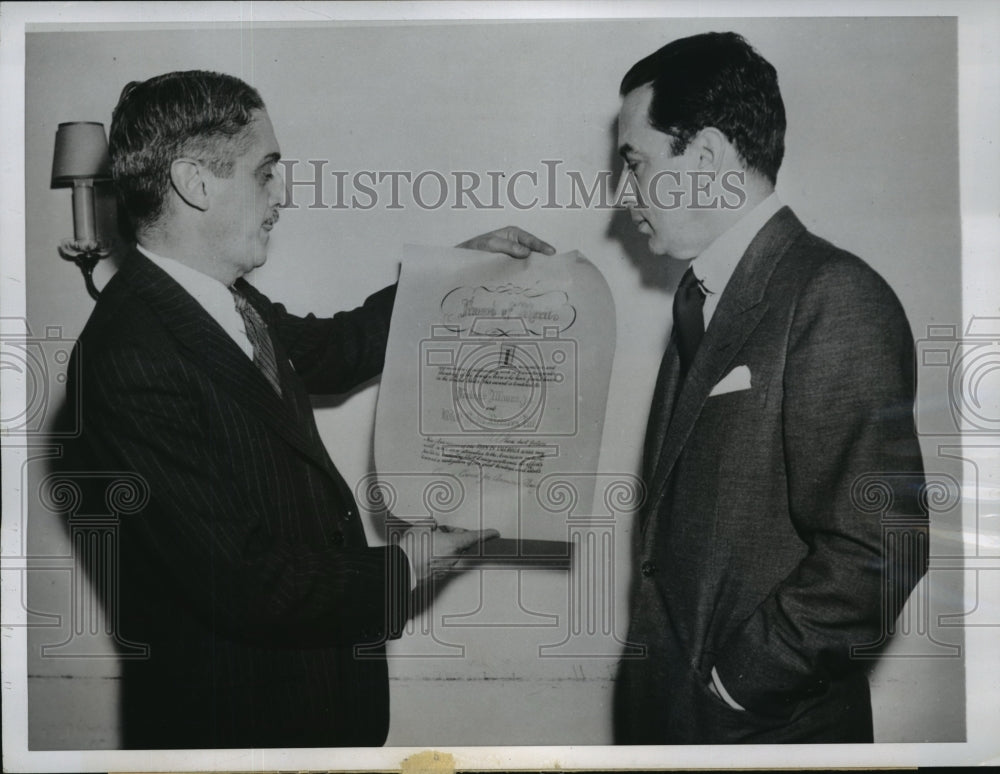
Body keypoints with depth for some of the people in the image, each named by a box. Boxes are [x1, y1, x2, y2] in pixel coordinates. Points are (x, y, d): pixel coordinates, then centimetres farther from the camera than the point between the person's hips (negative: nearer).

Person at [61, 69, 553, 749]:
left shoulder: (231, 301, 0)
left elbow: (328, 349, 20)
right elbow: (241, 583, -27)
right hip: (234, 711, -8)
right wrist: (402, 572, -15)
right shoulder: (131, 358, -27)